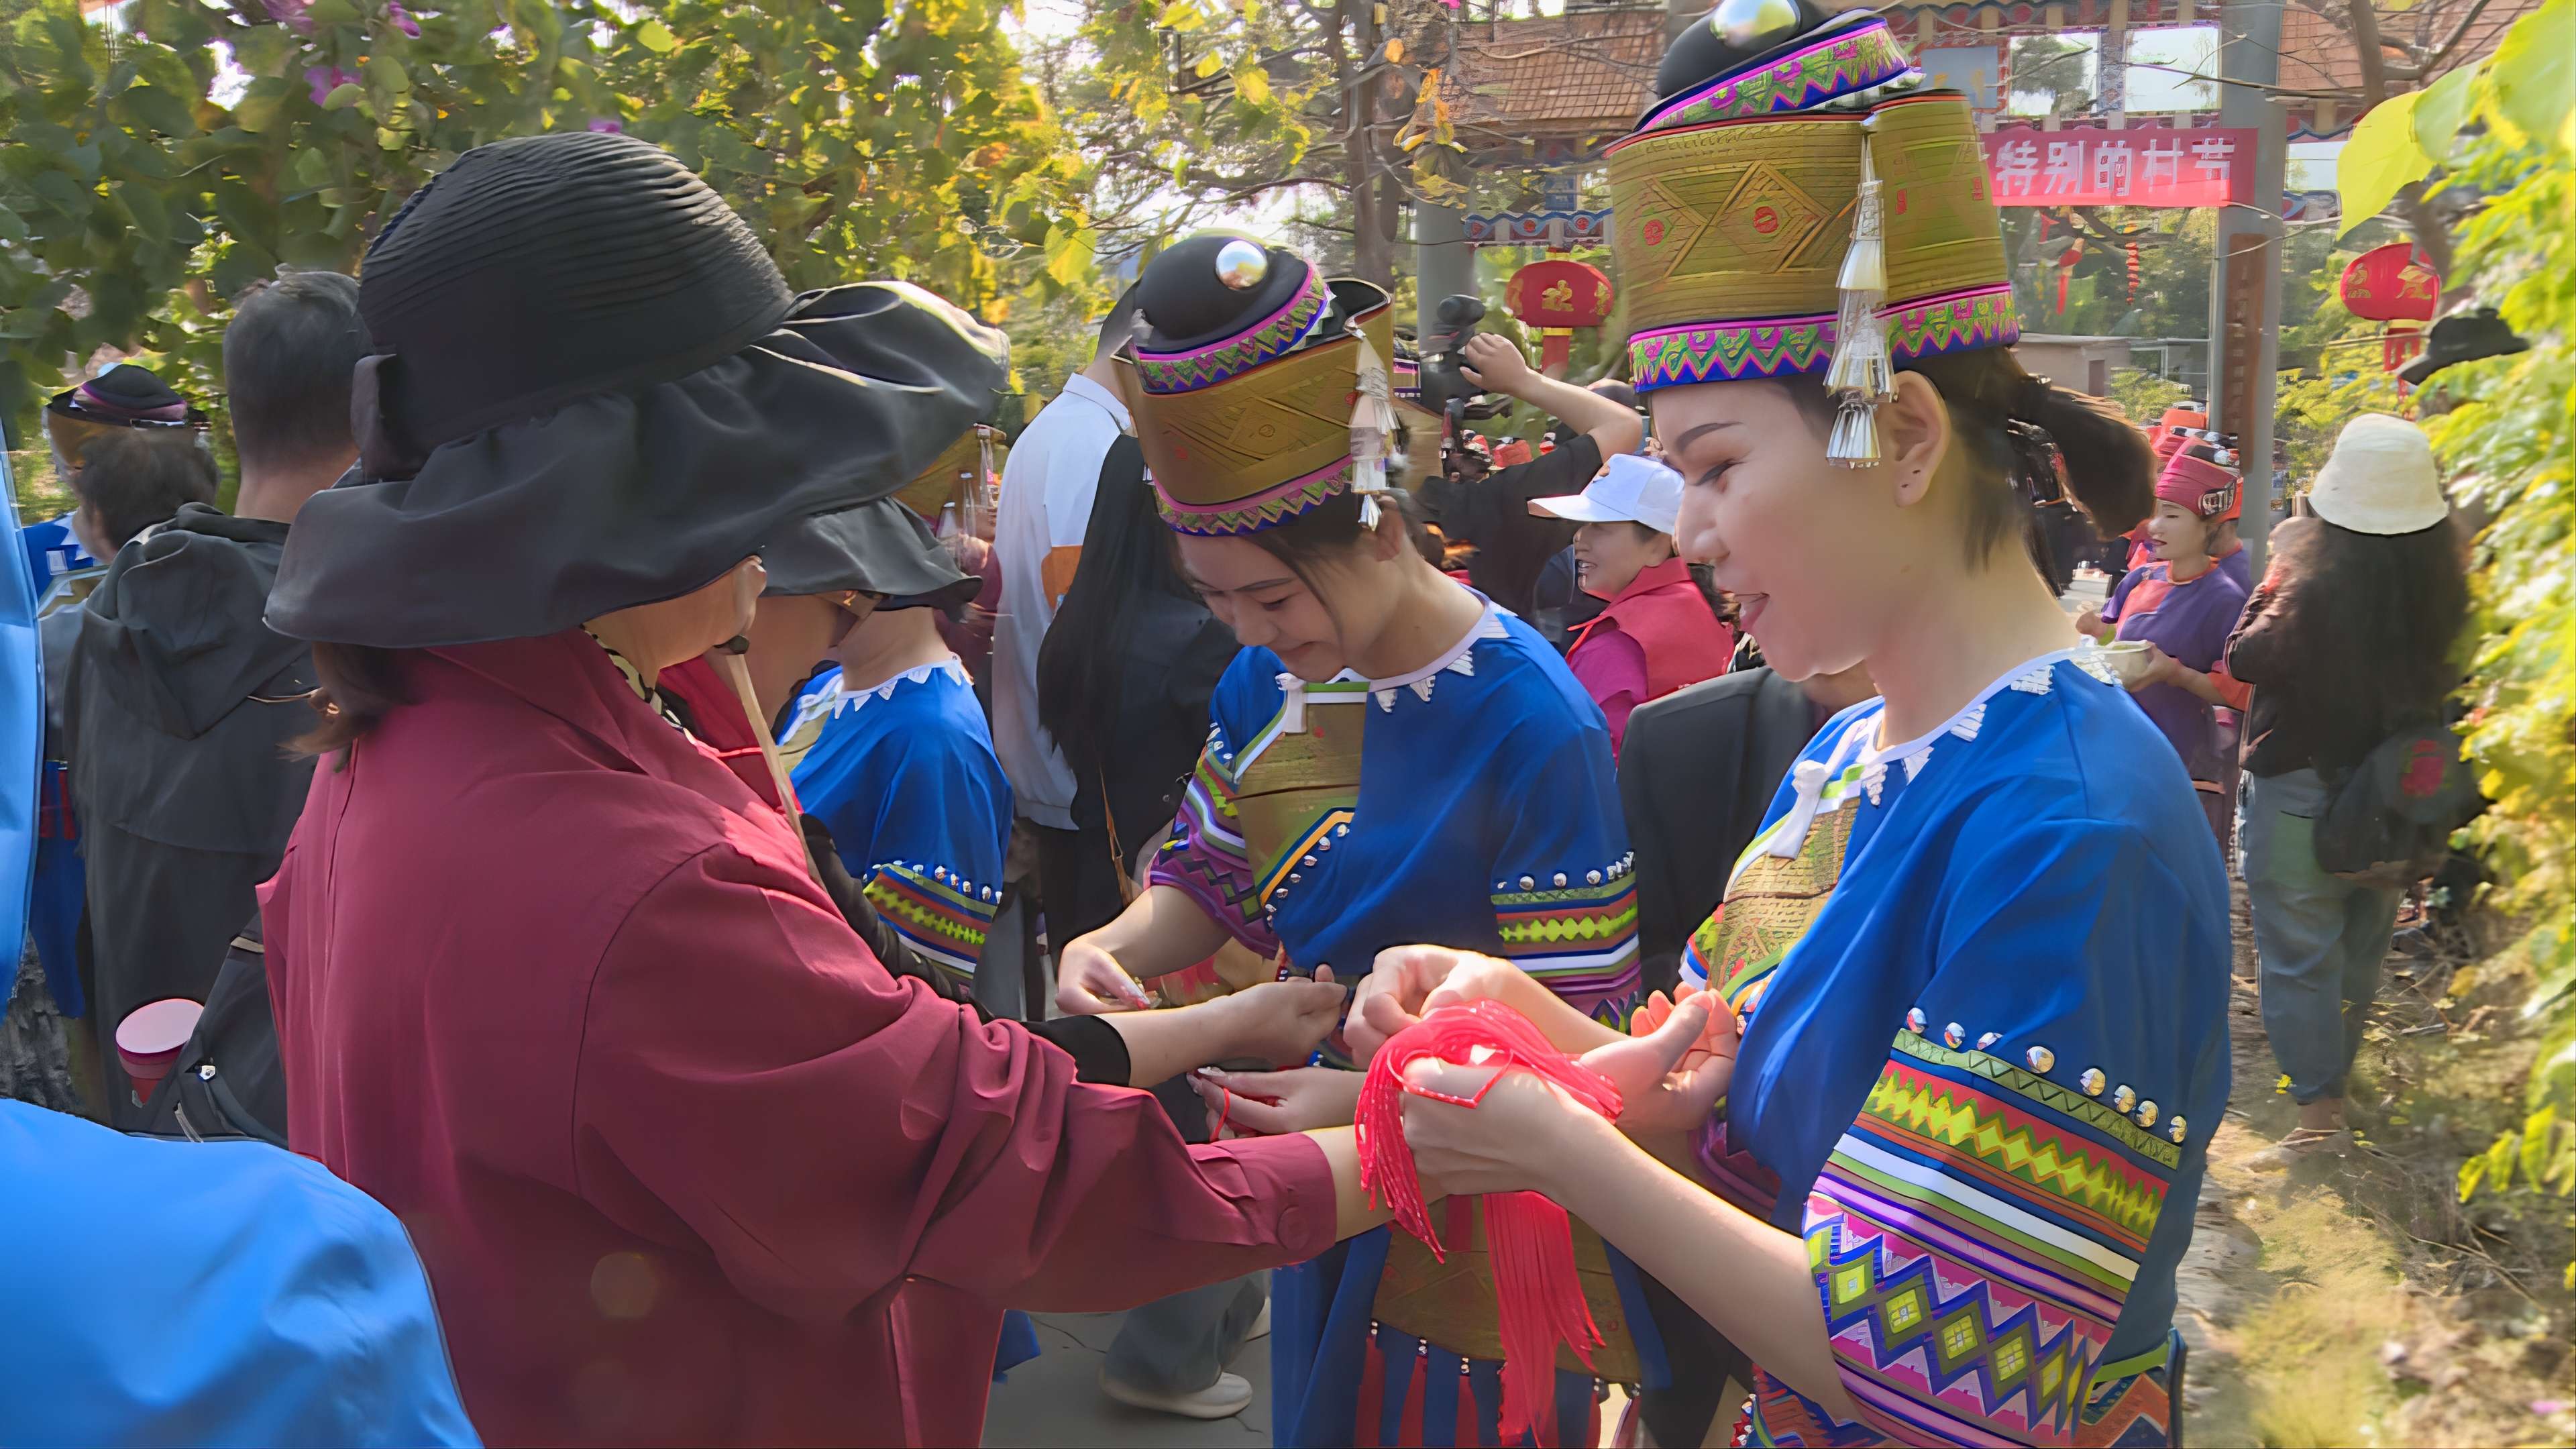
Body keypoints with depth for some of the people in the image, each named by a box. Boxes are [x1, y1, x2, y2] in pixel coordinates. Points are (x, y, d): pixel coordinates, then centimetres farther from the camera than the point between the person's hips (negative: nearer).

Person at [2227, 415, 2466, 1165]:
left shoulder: (2317, 581, -25)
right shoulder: (2438, 584, -8)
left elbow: (2246, 659, -13)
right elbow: (2438, 680, 7)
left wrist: (2273, 581, -4)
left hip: (2302, 786, -6)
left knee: (2299, 952, 2)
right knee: (2358, 947, 21)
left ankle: (2319, 1110, 1)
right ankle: (2332, 1069, 39)